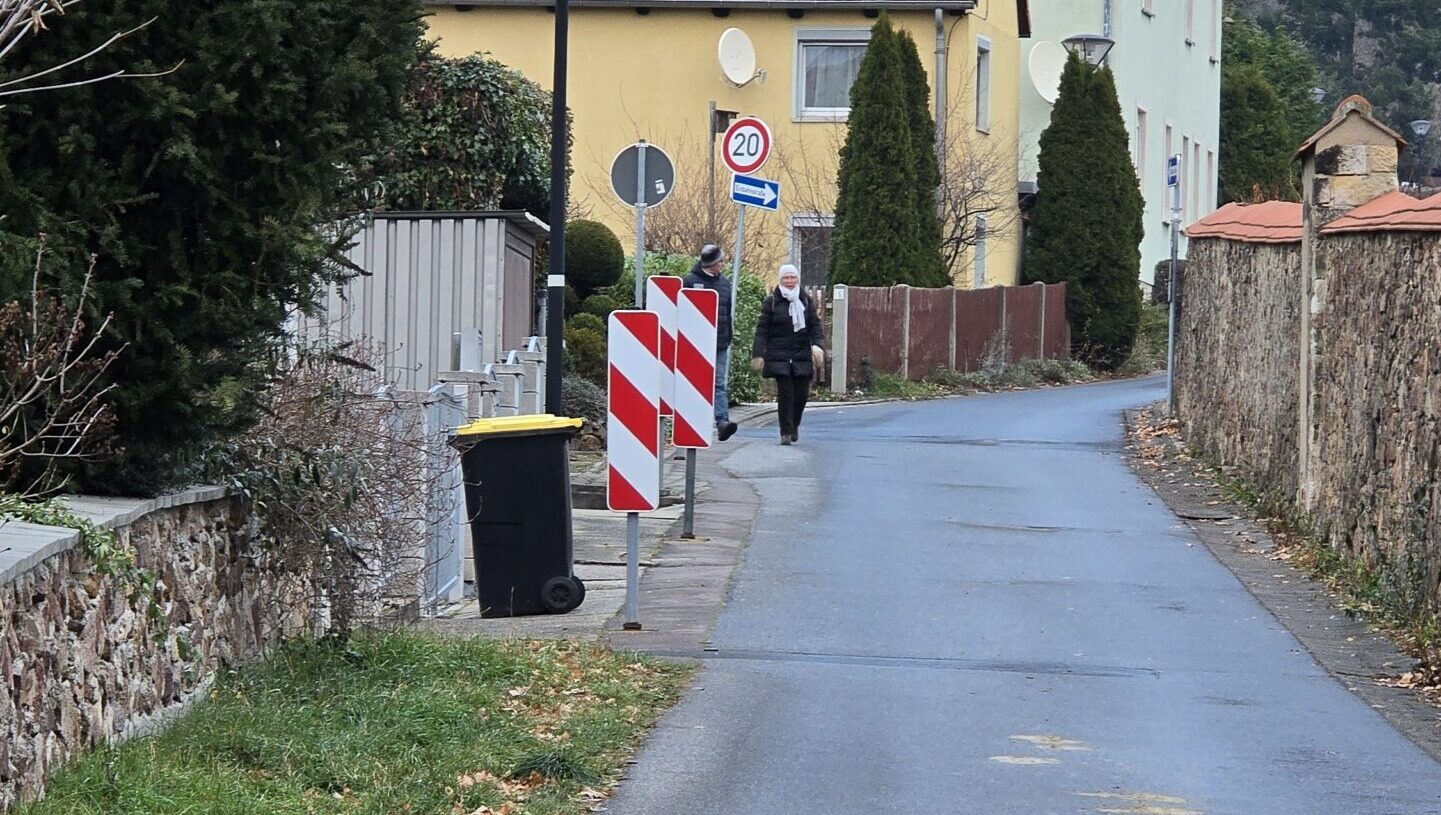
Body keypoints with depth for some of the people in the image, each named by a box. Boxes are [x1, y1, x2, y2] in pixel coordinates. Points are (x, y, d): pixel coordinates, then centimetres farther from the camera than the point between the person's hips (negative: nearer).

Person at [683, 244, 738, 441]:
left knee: (719, 383, -5)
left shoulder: (724, 283, 13)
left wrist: (728, 339, 17)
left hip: (720, 344, 4)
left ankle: (723, 421, -14)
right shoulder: (691, 282, -4)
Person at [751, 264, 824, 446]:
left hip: (802, 354, 3)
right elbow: (762, 329, 0)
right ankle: (786, 432, -1)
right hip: (779, 354, -3)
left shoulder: (805, 301, 10)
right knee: (785, 393, -8)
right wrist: (758, 354, -5)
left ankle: (794, 425, 25)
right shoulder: (772, 302, 1)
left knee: (802, 393, 0)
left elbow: (815, 325, 8)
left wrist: (817, 345, -10)